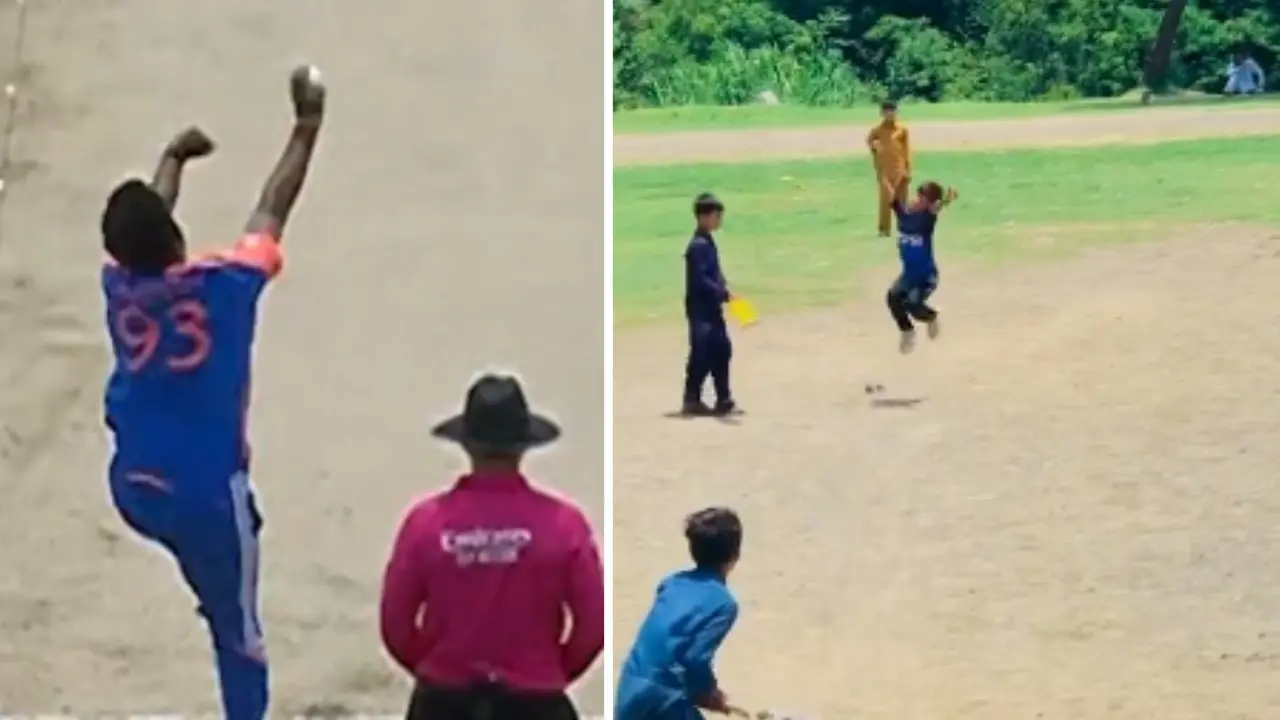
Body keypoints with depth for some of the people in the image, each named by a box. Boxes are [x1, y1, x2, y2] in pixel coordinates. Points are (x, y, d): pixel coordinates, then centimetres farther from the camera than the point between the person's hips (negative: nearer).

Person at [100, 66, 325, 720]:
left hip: (133, 490, 5)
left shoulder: (118, 284, -7)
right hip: (206, 494, -5)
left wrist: (174, 157, 32)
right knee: (238, 633, 8)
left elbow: (140, 226, 15)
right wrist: (308, 123, 6)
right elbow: (273, 207, -5)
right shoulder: (222, 286, -18)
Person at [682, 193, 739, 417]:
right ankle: (692, 400, 6)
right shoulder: (699, 245, -17)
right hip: (701, 308, -10)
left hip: (712, 308, 10)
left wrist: (723, 291, 5)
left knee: (722, 350, 10)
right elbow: (699, 279, -23)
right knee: (701, 355, -4)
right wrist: (723, 293, -21)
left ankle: (724, 400, 15)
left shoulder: (708, 242, 13)